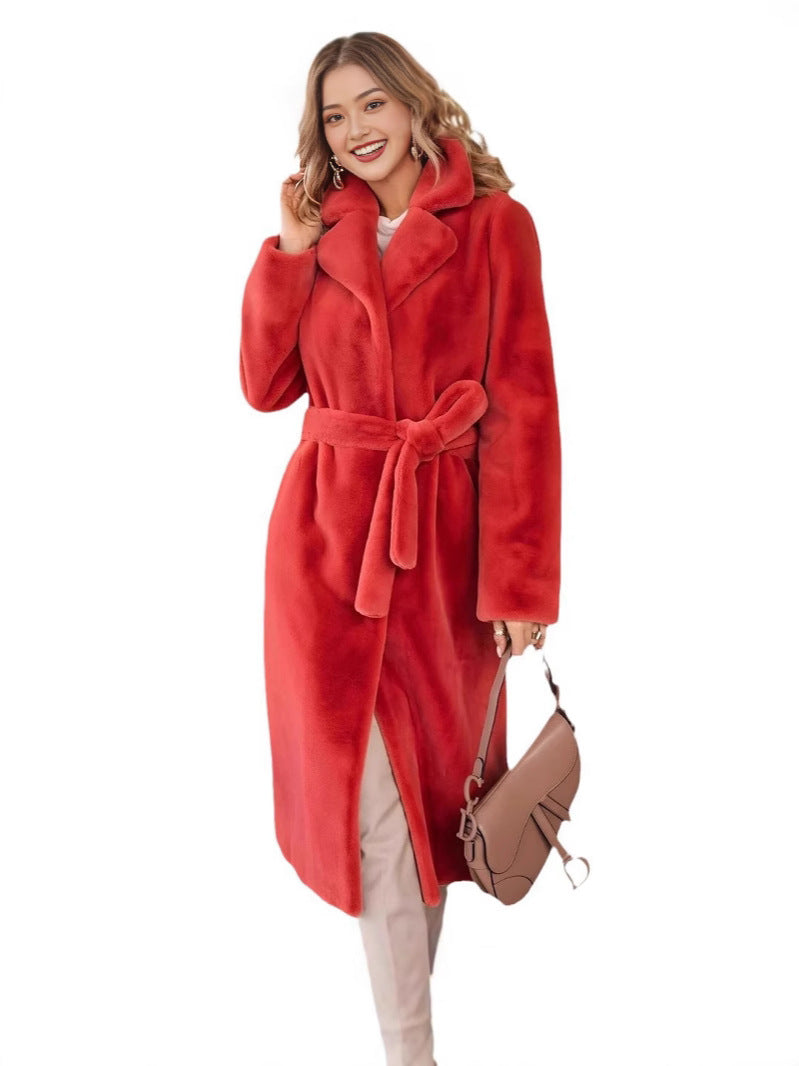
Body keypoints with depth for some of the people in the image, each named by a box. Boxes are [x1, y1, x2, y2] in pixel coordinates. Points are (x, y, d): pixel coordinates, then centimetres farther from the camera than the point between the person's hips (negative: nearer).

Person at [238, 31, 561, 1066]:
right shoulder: (322, 232, 9)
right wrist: (292, 249, -5)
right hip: (328, 530, 2)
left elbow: (523, 406, -8)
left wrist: (519, 581, -12)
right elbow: (267, 384, 3)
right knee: (372, 795, 0)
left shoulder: (492, 223, -3)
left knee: (434, 776, 15)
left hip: (442, 535, -1)